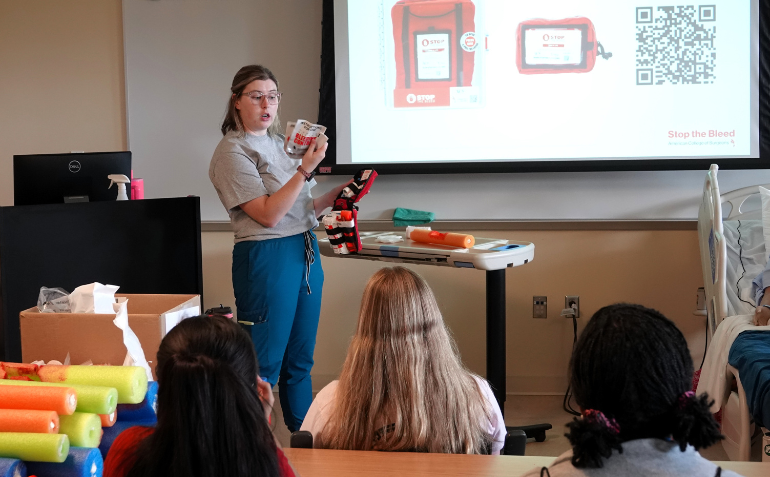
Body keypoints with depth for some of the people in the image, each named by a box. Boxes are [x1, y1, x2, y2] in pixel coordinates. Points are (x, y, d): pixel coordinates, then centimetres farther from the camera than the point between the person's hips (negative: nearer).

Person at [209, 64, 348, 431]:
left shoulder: (280, 143, 15)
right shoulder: (232, 151, -9)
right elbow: (269, 214, -18)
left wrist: (335, 196, 7)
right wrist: (306, 169, -22)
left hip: (306, 253, 8)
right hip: (266, 257, -8)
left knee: (299, 360, 14)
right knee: (264, 364, -4)